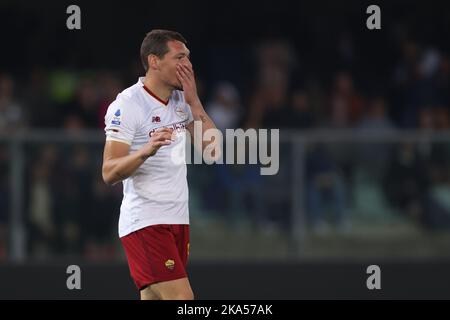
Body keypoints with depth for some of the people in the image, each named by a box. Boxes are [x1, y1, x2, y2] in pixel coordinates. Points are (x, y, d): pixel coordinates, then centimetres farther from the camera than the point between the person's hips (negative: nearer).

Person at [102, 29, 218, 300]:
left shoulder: (181, 101, 11)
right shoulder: (128, 104, -11)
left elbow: (212, 148, 5)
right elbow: (109, 173, -15)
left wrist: (194, 101, -2)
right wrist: (146, 151, -33)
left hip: (178, 220, 7)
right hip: (145, 223, -7)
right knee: (182, 298, -19)